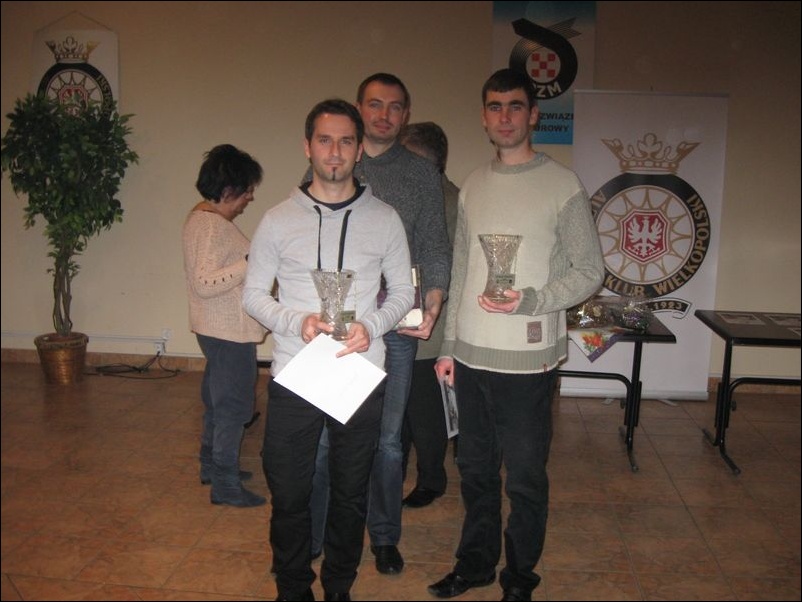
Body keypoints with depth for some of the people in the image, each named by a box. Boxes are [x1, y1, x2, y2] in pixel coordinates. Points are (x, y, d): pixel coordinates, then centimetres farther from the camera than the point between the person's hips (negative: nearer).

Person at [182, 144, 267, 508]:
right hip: (228, 332, -11)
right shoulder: (213, 226, -23)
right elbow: (204, 283, -29)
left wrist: (250, 260, 14)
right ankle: (225, 485, 11)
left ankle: (212, 465, 38)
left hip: (217, 328, 11)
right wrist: (250, 262, -28)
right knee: (234, 406, 0)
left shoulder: (200, 218, 10)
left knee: (217, 400, 22)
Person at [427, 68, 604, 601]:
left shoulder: (562, 186, -6)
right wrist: (449, 346, 13)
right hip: (471, 357, 5)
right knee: (475, 468, 17)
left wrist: (531, 300, -21)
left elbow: (590, 272, -5)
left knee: (525, 478, 6)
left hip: (528, 360, -5)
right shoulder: (474, 185, 11)